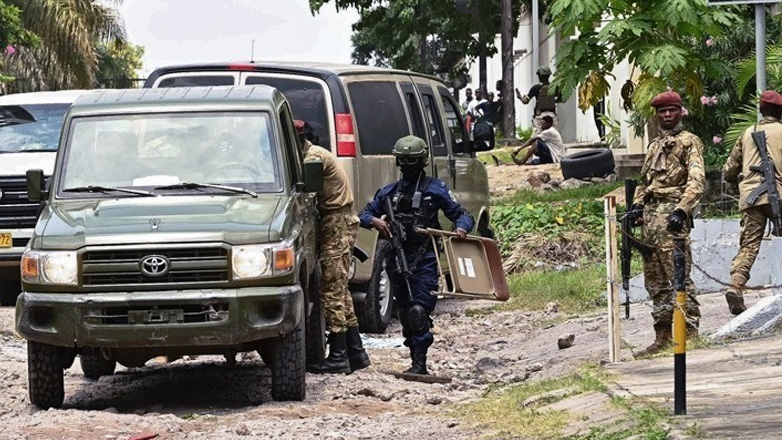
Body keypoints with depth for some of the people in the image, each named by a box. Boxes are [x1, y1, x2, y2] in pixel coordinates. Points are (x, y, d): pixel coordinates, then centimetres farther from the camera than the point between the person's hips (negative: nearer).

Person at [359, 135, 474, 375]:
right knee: (405, 313, 10)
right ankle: (416, 361, 18)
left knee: (419, 310, -16)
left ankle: (420, 362, -16)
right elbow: (364, 214, 16)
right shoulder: (389, 191, 16)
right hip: (397, 259, 5)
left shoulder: (435, 189, 3)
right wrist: (374, 221, -8)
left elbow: (461, 215, 3)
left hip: (424, 259, -5)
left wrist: (461, 227, -21)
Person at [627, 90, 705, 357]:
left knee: (678, 275, -13)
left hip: (671, 213, -8)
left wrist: (681, 210, -24)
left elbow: (697, 180, -12)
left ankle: (690, 332, -13)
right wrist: (637, 205, 10)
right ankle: (663, 337, 12)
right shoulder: (654, 145, 24)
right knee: (655, 280, 9)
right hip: (650, 215, 9)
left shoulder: (688, 142, 0)